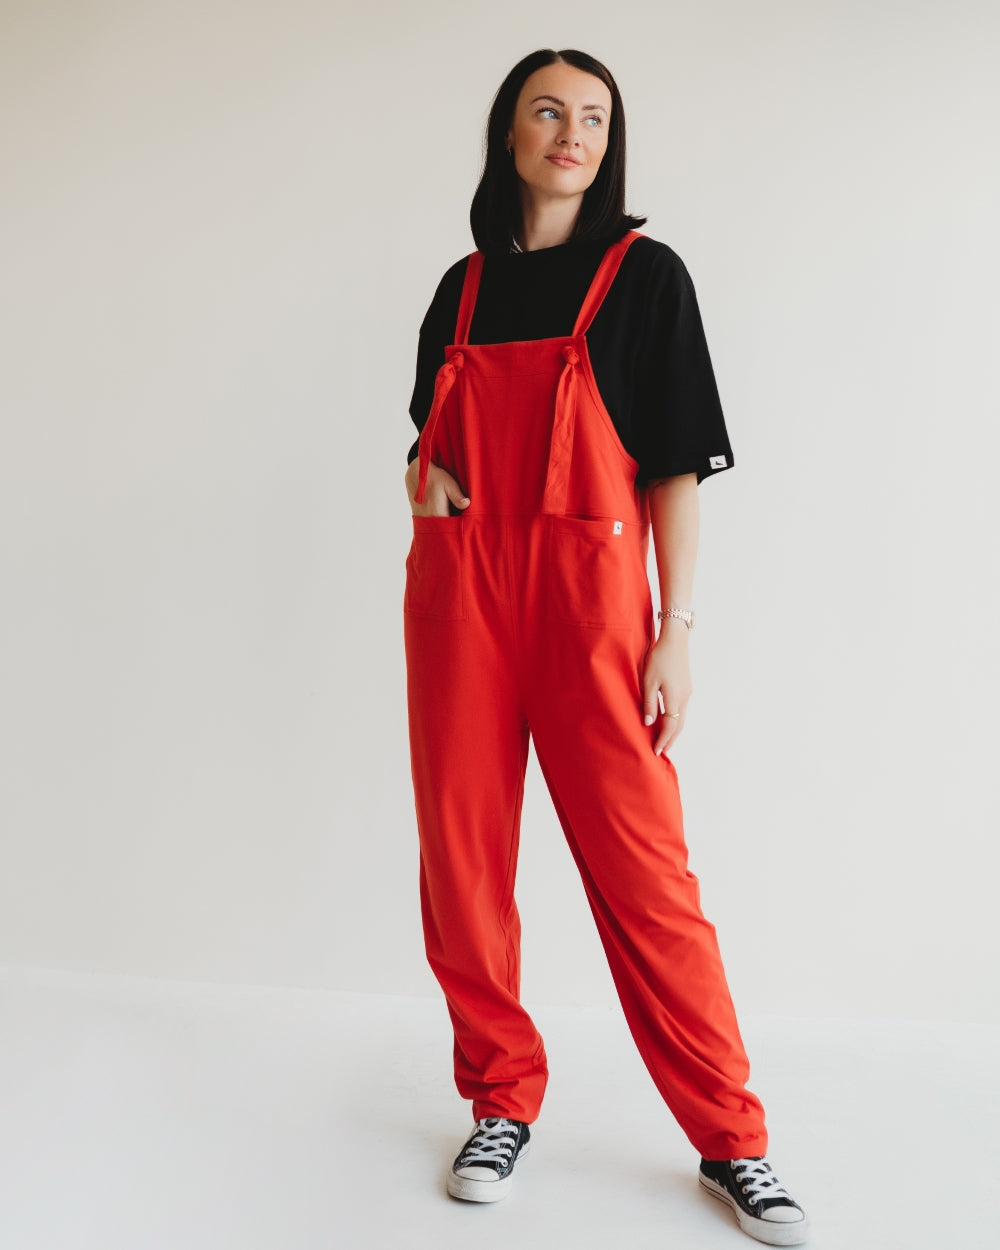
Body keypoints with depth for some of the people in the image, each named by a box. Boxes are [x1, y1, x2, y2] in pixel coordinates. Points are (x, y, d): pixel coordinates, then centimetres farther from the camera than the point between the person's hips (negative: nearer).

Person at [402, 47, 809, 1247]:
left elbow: (676, 465, 0)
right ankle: (502, 1104, 23)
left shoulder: (645, 274, 4)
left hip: (589, 592, -4)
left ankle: (730, 1144, 10)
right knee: (462, 855, 5)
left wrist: (675, 633, -7)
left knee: (640, 864, -4)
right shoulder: (463, 285, 15)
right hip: (459, 588, 4)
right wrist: (425, 478, 1)